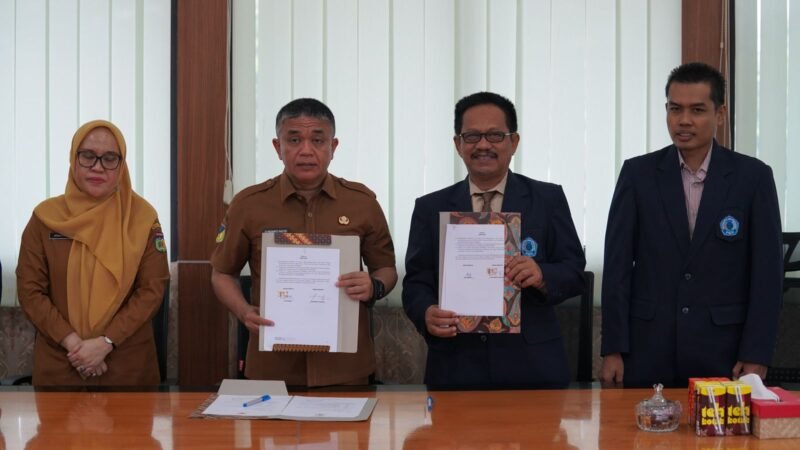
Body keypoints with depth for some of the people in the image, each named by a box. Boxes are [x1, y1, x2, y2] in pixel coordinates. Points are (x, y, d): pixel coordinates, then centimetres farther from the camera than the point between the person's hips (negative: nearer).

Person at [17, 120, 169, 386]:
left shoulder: (142, 217, -2)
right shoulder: (45, 217, 1)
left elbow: (152, 289, -6)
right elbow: (30, 290, -2)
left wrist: (106, 342, -15)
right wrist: (71, 341, -14)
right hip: (58, 363, 1)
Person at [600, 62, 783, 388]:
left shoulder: (753, 177, 0)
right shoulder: (638, 173, 2)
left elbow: (767, 270, -1)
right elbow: (618, 264, 0)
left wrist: (756, 355, -6)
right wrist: (613, 349, -4)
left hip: (723, 350, 0)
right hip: (648, 349, 1)